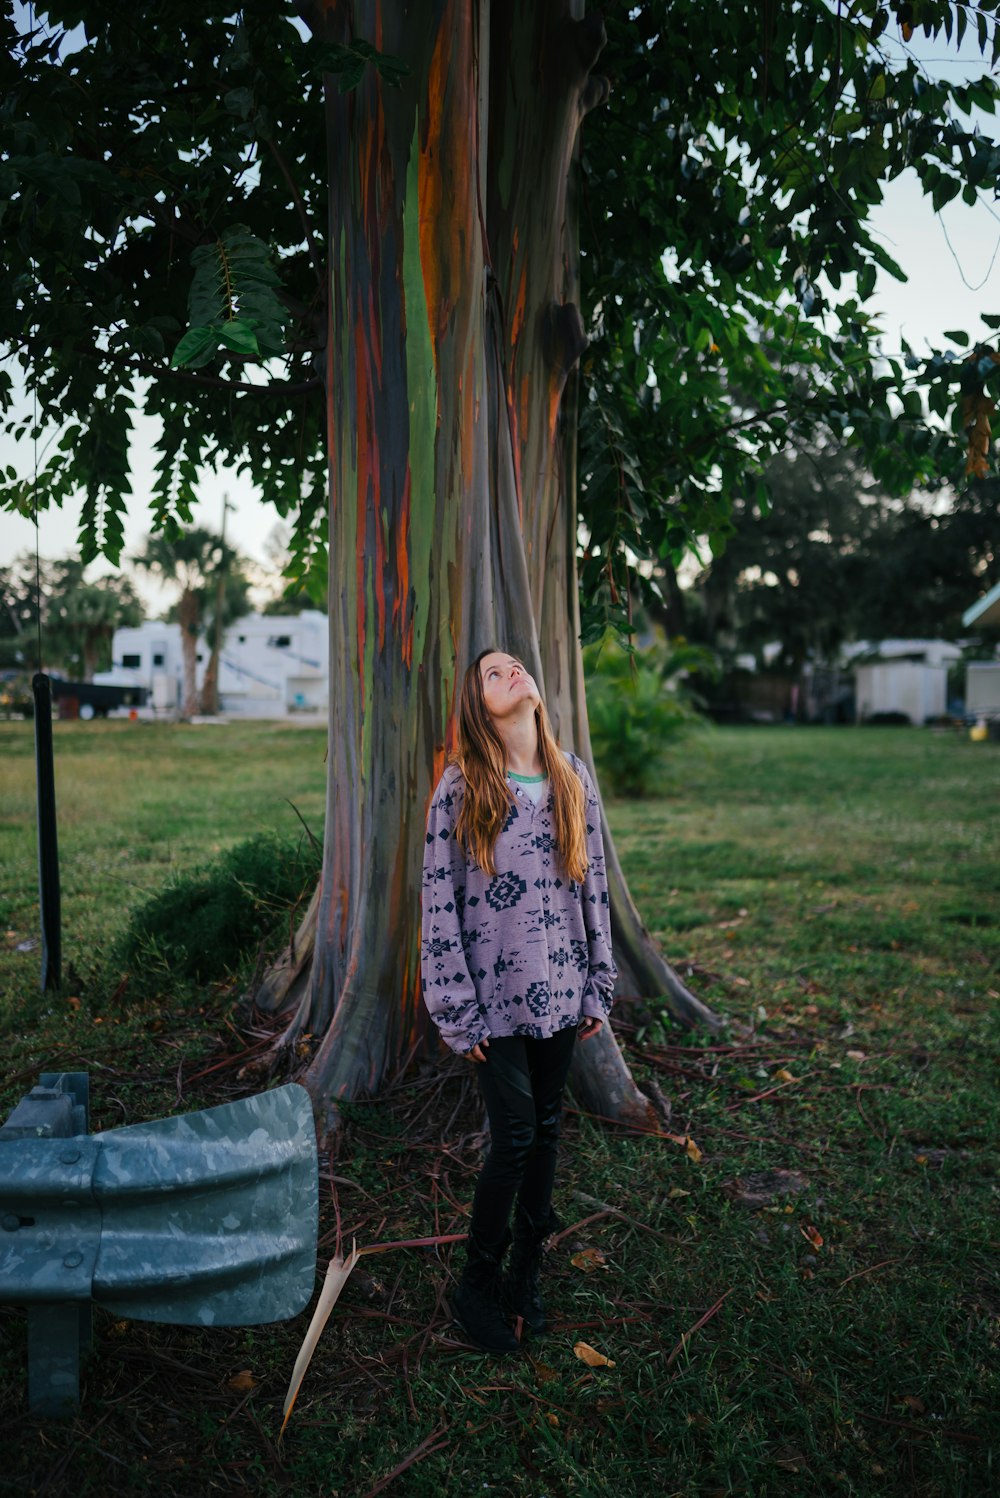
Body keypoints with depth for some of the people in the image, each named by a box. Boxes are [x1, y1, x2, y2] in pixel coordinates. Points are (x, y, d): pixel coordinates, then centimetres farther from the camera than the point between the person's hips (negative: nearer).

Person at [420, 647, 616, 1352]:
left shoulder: (574, 779, 4)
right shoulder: (460, 788, -9)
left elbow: (594, 884, 9)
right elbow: (439, 901, -9)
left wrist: (598, 987, 8)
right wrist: (458, 1011, -10)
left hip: (560, 993, 4)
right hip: (497, 999, -4)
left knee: (546, 1129, 14)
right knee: (515, 1136, -1)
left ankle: (526, 1269, 34)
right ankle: (478, 1285, 22)